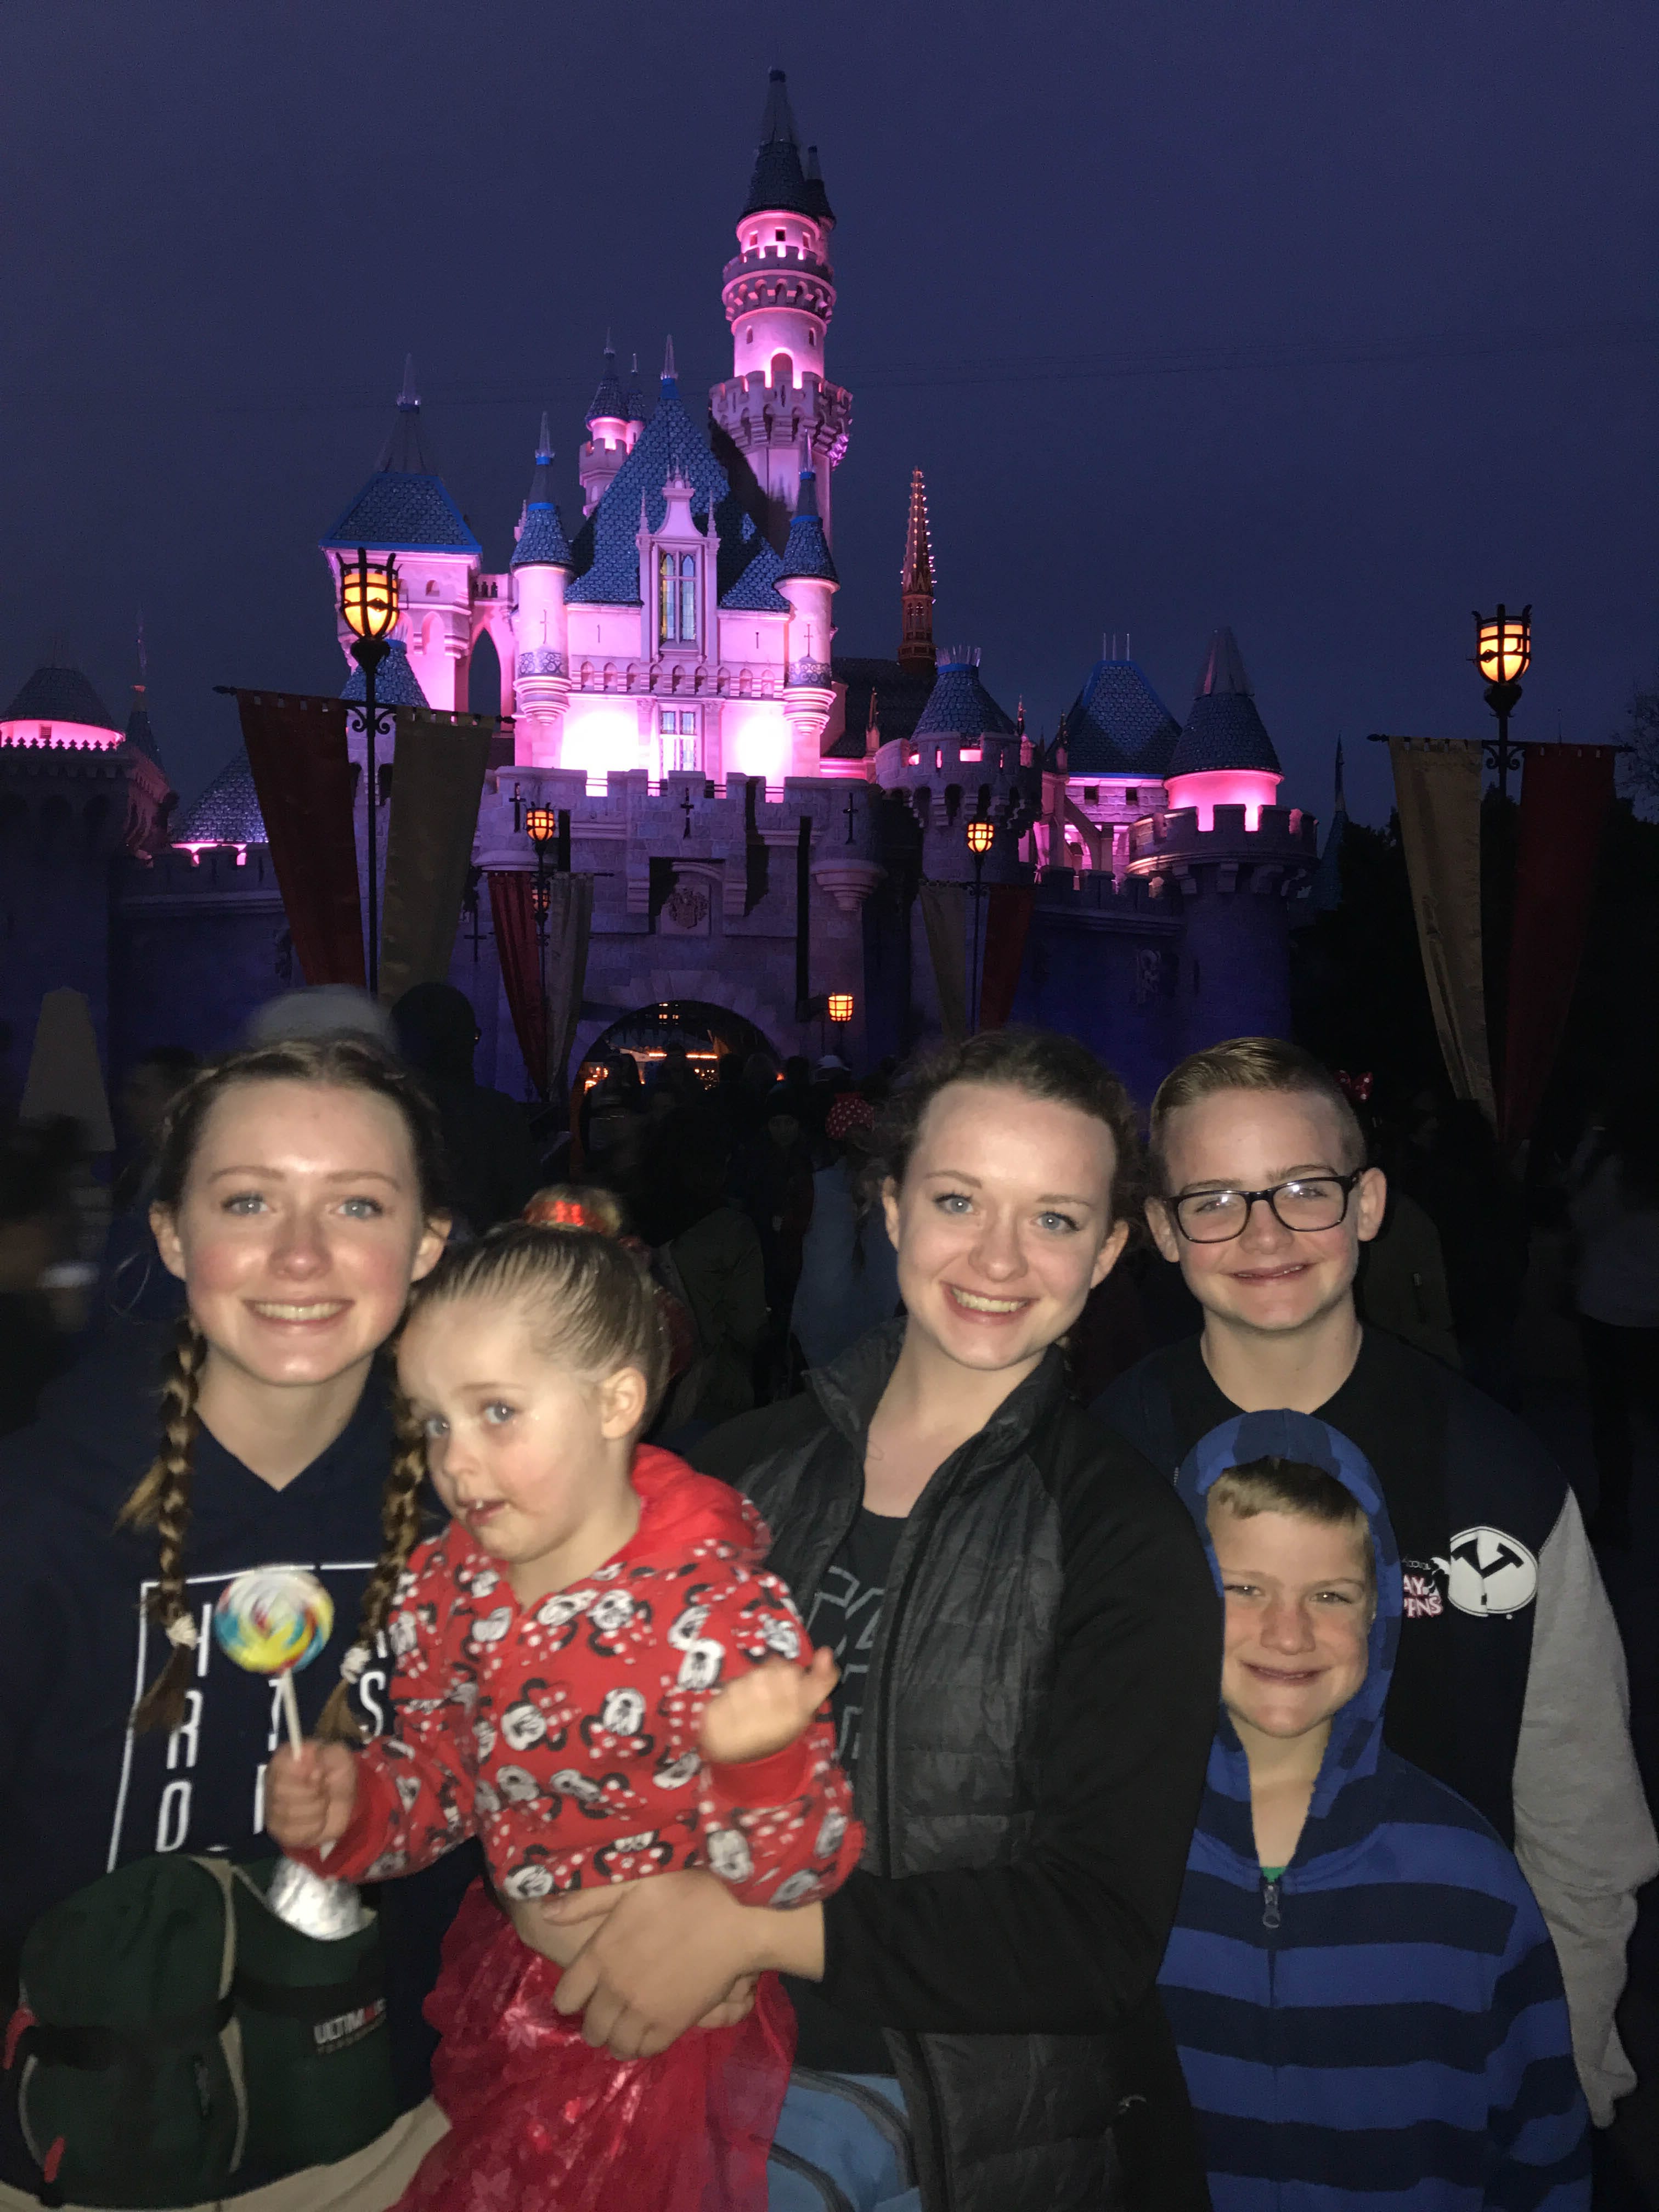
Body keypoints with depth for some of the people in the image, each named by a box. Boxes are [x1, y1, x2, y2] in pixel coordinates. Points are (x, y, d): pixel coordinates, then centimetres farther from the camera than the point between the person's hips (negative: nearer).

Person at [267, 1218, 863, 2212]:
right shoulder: (446, 1586, -9)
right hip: (505, 1980, 6)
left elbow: (801, 1873, -25)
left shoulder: (724, 1607, -28)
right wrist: (353, 1806, -14)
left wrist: (759, 1763, -45)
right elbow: (442, 1775, 6)